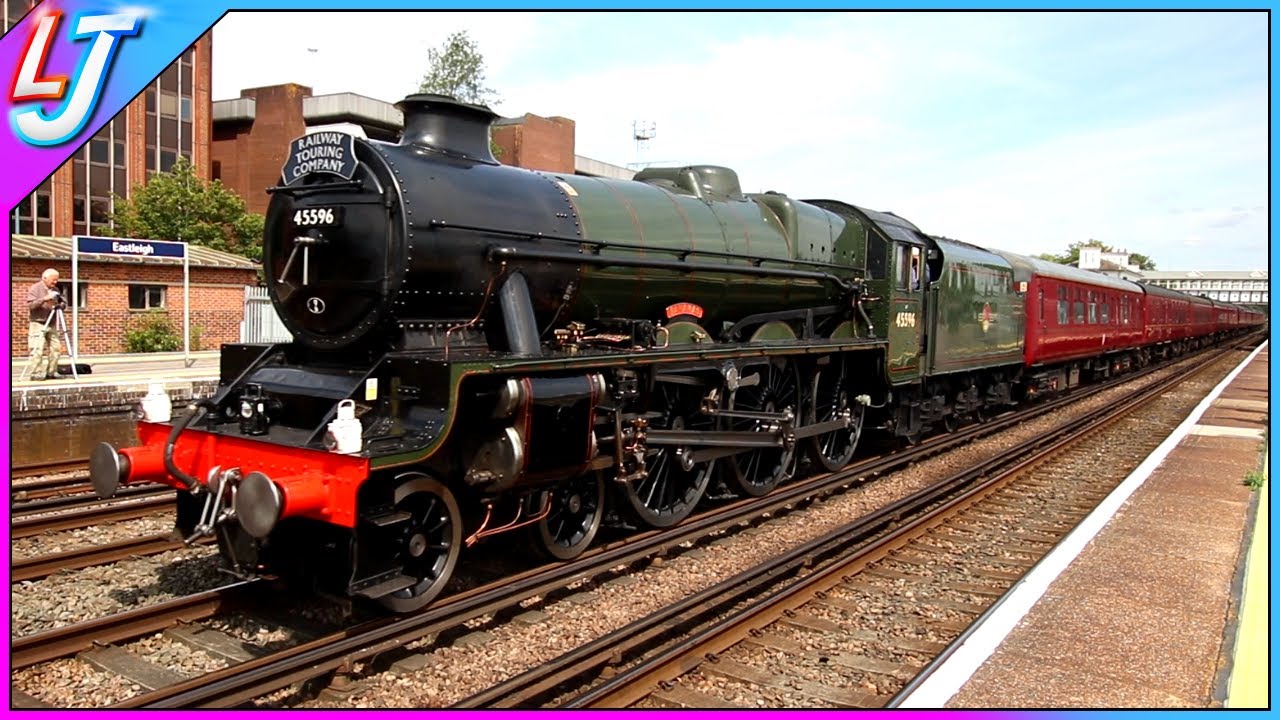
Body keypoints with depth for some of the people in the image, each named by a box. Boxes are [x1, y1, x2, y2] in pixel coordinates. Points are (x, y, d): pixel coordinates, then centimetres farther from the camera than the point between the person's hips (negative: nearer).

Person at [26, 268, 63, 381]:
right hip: (38, 324, -6)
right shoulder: (35, 288, -4)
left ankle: (51, 372, 7)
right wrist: (44, 299, -26)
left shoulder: (55, 290, 14)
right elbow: (30, 305, -13)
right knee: (38, 349, -12)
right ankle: (36, 373, -9)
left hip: (51, 324, 6)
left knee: (55, 348, 0)